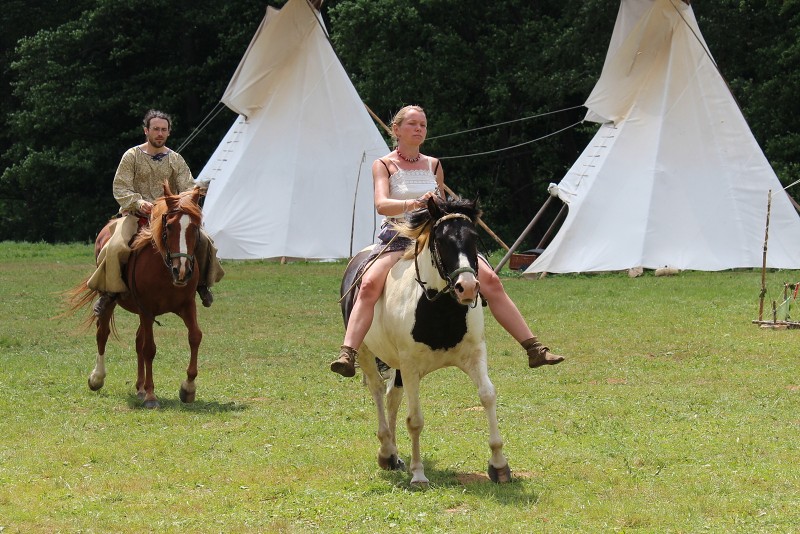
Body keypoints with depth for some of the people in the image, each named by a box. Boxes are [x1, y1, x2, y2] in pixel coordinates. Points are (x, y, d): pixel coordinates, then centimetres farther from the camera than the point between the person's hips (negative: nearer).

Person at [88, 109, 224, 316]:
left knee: (203, 240, -13)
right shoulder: (132, 156, 0)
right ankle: (108, 292, -14)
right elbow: (120, 188, -6)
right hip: (136, 214, -3)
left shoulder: (175, 160, 9)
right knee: (116, 247, -30)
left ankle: (202, 283, 10)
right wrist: (138, 202, -25)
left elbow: (188, 188, 3)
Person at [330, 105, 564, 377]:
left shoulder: (434, 165, 15)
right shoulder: (383, 165, 3)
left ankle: (533, 348, -8)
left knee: (490, 280, -12)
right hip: (397, 239, -4)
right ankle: (347, 354, -42)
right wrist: (415, 204, -31)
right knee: (370, 284, -33)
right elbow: (381, 204, -15)